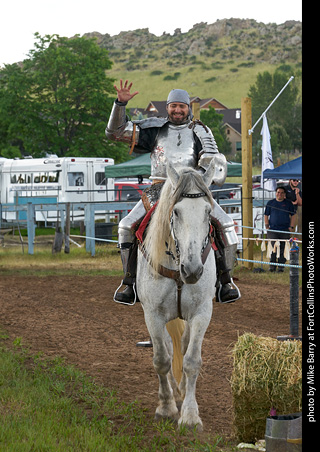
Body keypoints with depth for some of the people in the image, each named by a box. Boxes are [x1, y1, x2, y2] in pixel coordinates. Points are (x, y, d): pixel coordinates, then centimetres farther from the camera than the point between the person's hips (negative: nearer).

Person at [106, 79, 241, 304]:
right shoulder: (155, 129, 10)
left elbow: (213, 160, -3)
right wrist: (121, 103, -7)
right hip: (159, 190, 1)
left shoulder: (200, 131, 8)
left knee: (225, 224, -22)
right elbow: (116, 131, 7)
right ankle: (130, 283, -9)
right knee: (127, 226, -18)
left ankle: (225, 281, -12)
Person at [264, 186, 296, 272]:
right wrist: (267, 226, 2)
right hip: (272, 230, 0)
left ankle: (281, 266, 7)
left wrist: (291, 227, 1)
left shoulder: (288, 203, 8)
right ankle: (272, 265, 4)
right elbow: (266, 215, 12)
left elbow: (293, 216, 10)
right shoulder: (270, 203, 9)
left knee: (283, 249, 0)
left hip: (285, 230, 0)